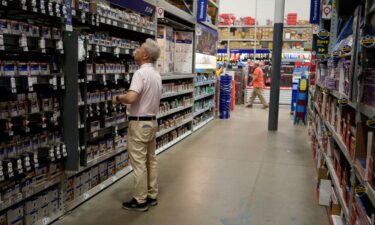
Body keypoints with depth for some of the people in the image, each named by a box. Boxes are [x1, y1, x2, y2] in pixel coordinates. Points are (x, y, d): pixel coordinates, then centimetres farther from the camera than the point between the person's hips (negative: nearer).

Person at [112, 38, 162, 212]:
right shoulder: (156, 74, 10)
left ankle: (140, 201, 8)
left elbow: (130, 98, -32)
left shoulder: (141, 73, -19)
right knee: (151, 160, 14)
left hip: (139, 123, -9)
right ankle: (151, 195, 24)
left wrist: (118, 99, -12)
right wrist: (125, 100, 18)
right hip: (152, 121, 9)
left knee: (139, 164, -1)